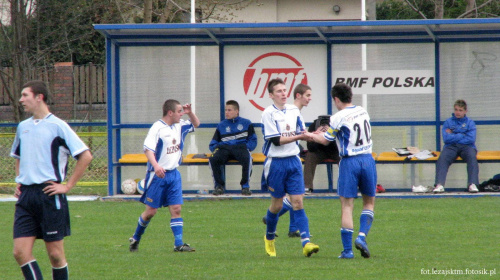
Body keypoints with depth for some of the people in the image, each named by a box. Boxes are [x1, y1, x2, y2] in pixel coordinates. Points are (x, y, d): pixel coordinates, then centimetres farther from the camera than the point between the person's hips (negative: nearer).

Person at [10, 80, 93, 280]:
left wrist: (67, 186, -9)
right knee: (20, 252, -5)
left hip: (49, 194, -6)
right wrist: (19, 180, 15)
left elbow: (86, 156, -8)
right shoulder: (23, 127, 14)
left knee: (55, 254, -1)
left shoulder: (58, 126, -5)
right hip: (25, 196, 6)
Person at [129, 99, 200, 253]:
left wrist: (190, 112, 6)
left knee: (176, 209, -2)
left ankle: (178, 244, -4)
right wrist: (156, 165, -39)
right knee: (151, 211, 1)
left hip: (174, 174, 6)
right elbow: (148, 149, -23)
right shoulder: (157, 128, -14)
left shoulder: (179, 126, 10)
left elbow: (195, 124, 27)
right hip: (158, 175, -6)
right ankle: (135, 239, 20)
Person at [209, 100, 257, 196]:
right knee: (213, 159, -33)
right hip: (224, 148, 2)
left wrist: (247, 147, -9)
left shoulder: (246, 123, 19)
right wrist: (216, 148, -1)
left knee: (247, 158, -39)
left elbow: (253, 141, 12)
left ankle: (245, 185, -20)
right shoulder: (221, 125, 26)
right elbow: (212, 144, 23)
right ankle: (219, 185, -16)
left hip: (240, 148, -2)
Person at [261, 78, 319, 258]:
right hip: (276, 162, -4)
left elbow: (303, 134, 11)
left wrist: (306, 134, -12)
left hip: (293, 161, 4)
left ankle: (306, 243, -14)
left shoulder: (294, 110, 8)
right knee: (277, 204, 6)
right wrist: (296, 136, -23)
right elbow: (276, 140, -15)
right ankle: (269, 238, 30)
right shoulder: (268, 113, -8)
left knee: (297, 202, -5)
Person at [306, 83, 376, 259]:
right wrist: (321, 133, 27)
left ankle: (347, 250, -2)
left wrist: (311, 136, 20)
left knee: (347, 206, 0)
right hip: (367, 159, 4)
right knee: (369, 202, 17)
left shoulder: (338, 118, -9)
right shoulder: (363, 112, 9)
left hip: (349, 162, -4)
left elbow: (325, 140, 1)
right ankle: (362, 236, -4)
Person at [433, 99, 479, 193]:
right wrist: (462, 135, 0)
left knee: (472, 157, -35)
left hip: (466, 147, 0)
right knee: (442, 158, -33)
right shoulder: (448, 122, 15)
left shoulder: (470, 123, 13)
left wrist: (454, 137, 1)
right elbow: (446, 139, -1)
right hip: (451, 147, 0)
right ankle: (439, 185, -47)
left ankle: (472, 184, -45)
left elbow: (471, 139, -2)